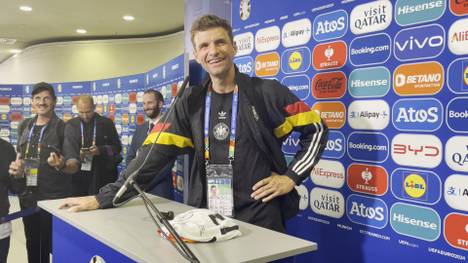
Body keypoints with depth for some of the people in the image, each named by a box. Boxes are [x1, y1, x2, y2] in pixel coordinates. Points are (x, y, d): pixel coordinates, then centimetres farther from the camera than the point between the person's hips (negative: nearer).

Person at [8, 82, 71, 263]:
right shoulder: (24, 126, 9)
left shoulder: (62, 127, -8)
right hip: (28, 195, 6)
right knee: (32, 244, 16)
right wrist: (16, 166, -2)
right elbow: (20, 155, 19)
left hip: (54, 196, -5)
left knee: (53, 245, 2)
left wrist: (59, 163, -28)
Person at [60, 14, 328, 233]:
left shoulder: (267, 92, -5)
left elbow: (316, 129, 3)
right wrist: (105, 197, -5)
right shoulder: (192, 102, 3)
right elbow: (156, 152, 0)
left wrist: (291, 177, -5)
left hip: (259, 218, -3)